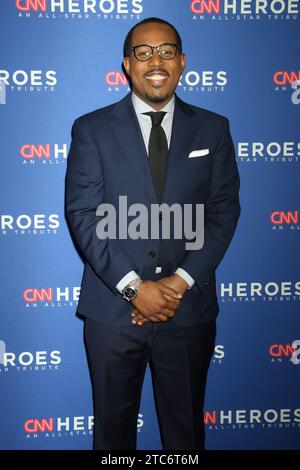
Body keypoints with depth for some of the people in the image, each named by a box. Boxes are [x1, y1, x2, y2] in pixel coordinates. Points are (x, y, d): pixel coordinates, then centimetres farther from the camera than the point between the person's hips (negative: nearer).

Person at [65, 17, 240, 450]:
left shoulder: (212, 129, 5)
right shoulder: (91, 129, 1)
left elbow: (224, 212, 0)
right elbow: (83, 215, -6)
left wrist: (182, 281, -12)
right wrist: (134, 286, -15)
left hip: (189, 308, 1)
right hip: (112, 308, 0)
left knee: (185, 426, 16)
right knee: (113, 423, 16)